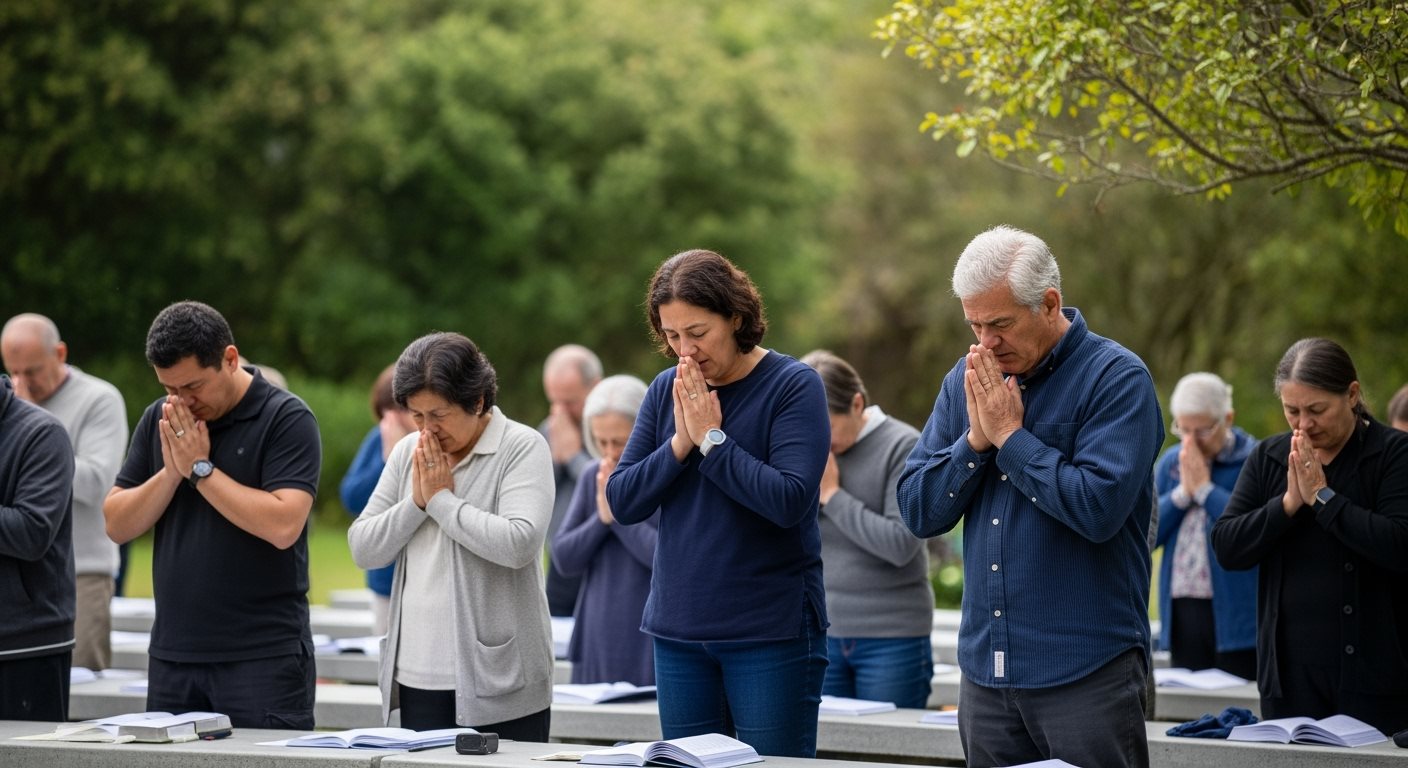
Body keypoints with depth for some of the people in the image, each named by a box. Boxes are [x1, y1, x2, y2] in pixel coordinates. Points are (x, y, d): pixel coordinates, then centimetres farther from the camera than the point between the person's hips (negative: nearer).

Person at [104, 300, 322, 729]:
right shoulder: (159, 421, 11)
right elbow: (117, 525, 8)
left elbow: (283, 525, -19)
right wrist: (170, 472, -8)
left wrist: (200, 468, -14)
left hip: (263, 657, -5)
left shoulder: (286, 419, -7)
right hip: (172, 656, 5)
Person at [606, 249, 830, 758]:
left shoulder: (793, 386, -7)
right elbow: (621, 501, 3)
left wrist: (712, 437, -14)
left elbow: (789, 500, -18)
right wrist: (680, 443, -11)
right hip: (679, 631, 5)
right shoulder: (667, 391, 7)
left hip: (771, 633, -5)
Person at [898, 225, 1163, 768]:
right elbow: (918, 512, 7)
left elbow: (1100, 508, -21)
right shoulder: (966, 381, 10)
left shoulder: (1116, 378, -8)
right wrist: (976, 439, -8)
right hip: (987, 671, 6)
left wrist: (1009, 436, -13)